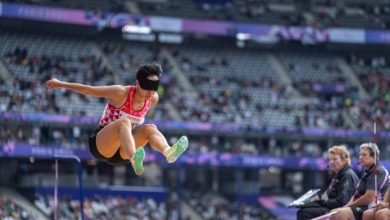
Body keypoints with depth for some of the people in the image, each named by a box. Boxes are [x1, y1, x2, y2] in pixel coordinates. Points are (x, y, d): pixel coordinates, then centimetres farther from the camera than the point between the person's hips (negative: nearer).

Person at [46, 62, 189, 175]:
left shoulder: (152, 99, -1)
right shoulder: (121, 93, -17)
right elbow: (88, 90, -9)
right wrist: (61, 84, -2)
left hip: (120, 154, 5)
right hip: (100, 145, -5)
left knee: (150, 128, -22)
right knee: (124, 122, -35)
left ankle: (169, 153, -53)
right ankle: (134, 159, -65)